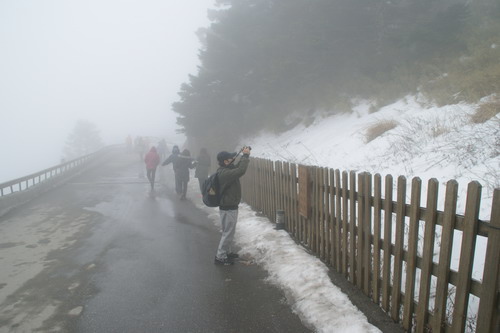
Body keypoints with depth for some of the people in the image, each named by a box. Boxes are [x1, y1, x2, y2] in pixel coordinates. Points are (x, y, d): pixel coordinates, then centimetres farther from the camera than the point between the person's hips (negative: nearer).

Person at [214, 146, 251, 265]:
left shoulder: (225, 170, 4)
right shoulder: (225, 173, -26)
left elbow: (237, 167, 16)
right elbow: (241, 170, -36)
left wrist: (244, 156, 1)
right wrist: (246, 155, -25)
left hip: (228, 206, 10)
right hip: (228, 208, -10)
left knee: (229, 232, 22)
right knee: (228, 233, 1)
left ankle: (227, 252, 36)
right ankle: (220, 257, 11)